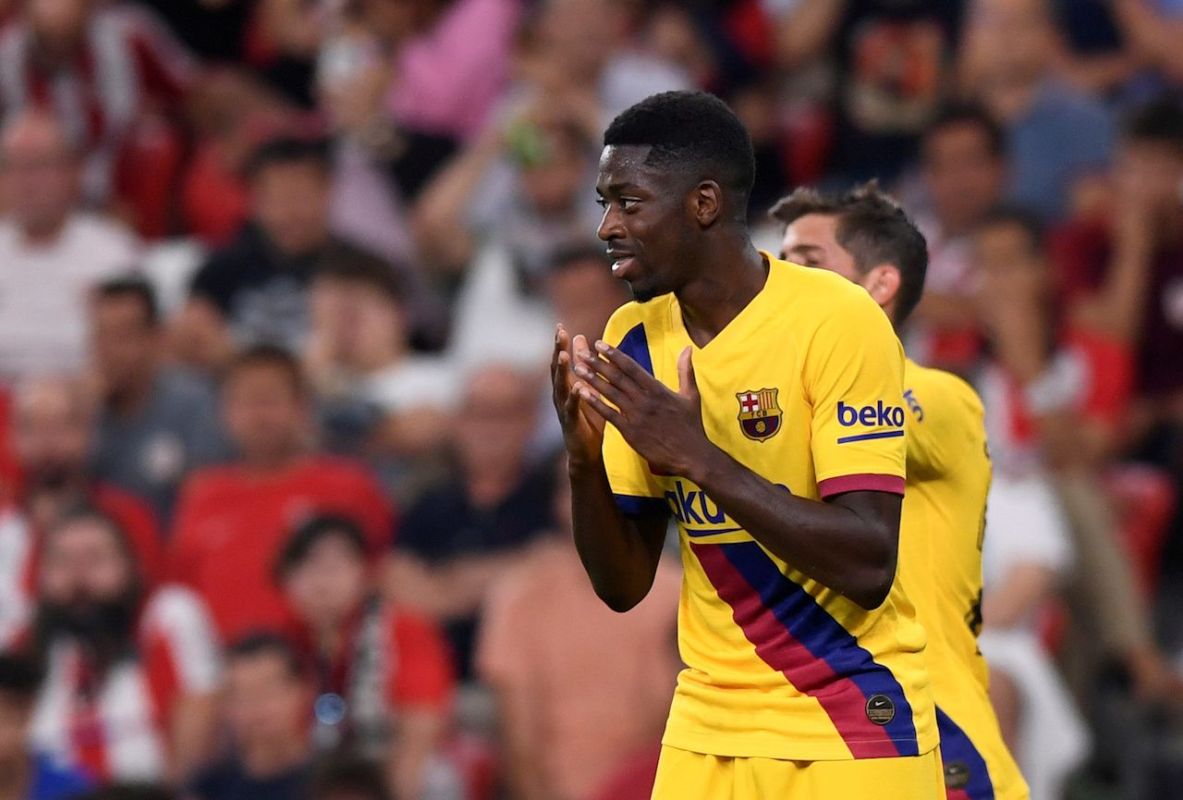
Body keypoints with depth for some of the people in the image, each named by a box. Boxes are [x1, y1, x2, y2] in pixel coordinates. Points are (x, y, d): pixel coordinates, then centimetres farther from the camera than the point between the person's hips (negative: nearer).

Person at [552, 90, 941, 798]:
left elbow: (869, 565, -22)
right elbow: (624, 586, 6)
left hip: (851, 738, -5)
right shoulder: (634, 341, 4)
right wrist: (585, 460, -13)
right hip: (707, 733, 5)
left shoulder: (836, 320, -14)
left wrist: (697, 456, -26)